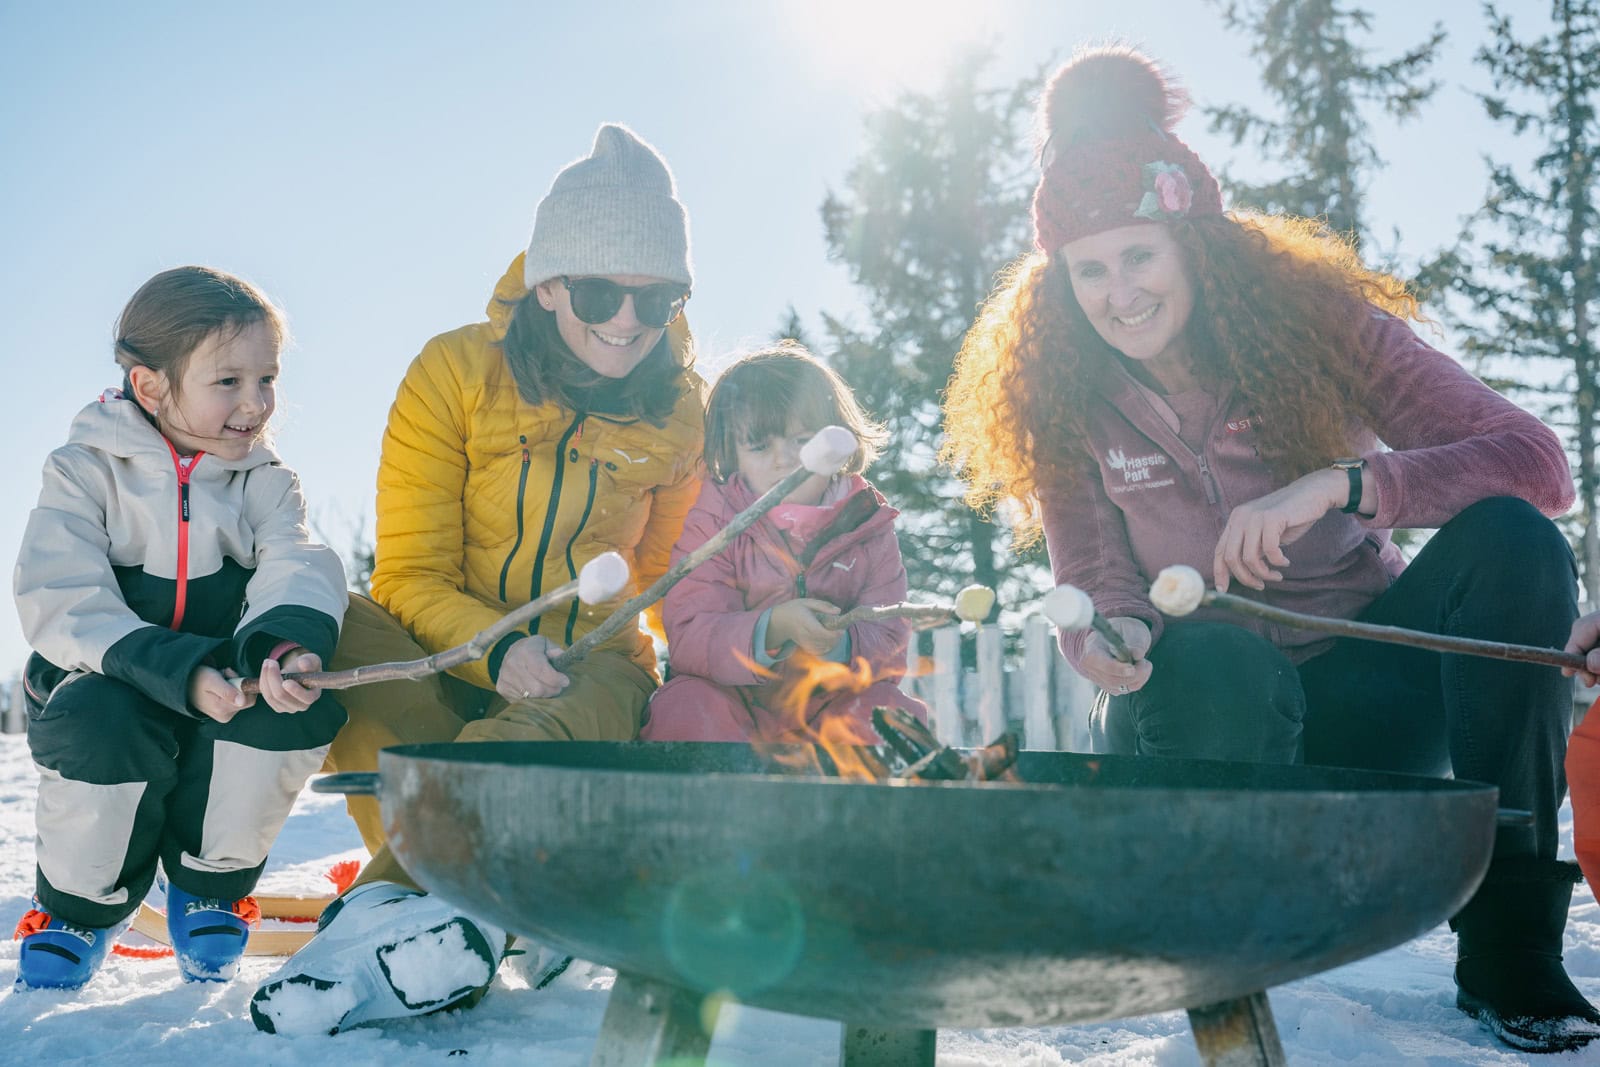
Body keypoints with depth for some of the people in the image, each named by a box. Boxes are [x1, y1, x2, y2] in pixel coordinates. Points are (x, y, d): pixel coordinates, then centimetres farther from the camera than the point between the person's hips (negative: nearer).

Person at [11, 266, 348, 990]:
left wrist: (288, 641, -41)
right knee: (101, 716, -36)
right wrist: (179, 672, -34)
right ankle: (81, 906, -5)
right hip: (100, 684, -2)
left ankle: (210, 886, -4)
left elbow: (297, 570, -15)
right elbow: (61, 605, -18)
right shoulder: (83, 471, -5)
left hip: (230, 692, 2)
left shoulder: (264, 482, 4)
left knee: (298, 699, -30)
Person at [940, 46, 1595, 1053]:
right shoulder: (1061, 402, -7)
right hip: (1209, 711, -1)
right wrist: (1113, 637, -31)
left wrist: (1340, 484, -33)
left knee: (1511, 541, -27)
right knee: (1210, 654, -37)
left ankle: (1510, 947, -19)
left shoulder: (1318, 321, -11)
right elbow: (1098, 591, -6)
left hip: (1370, 694, 1)